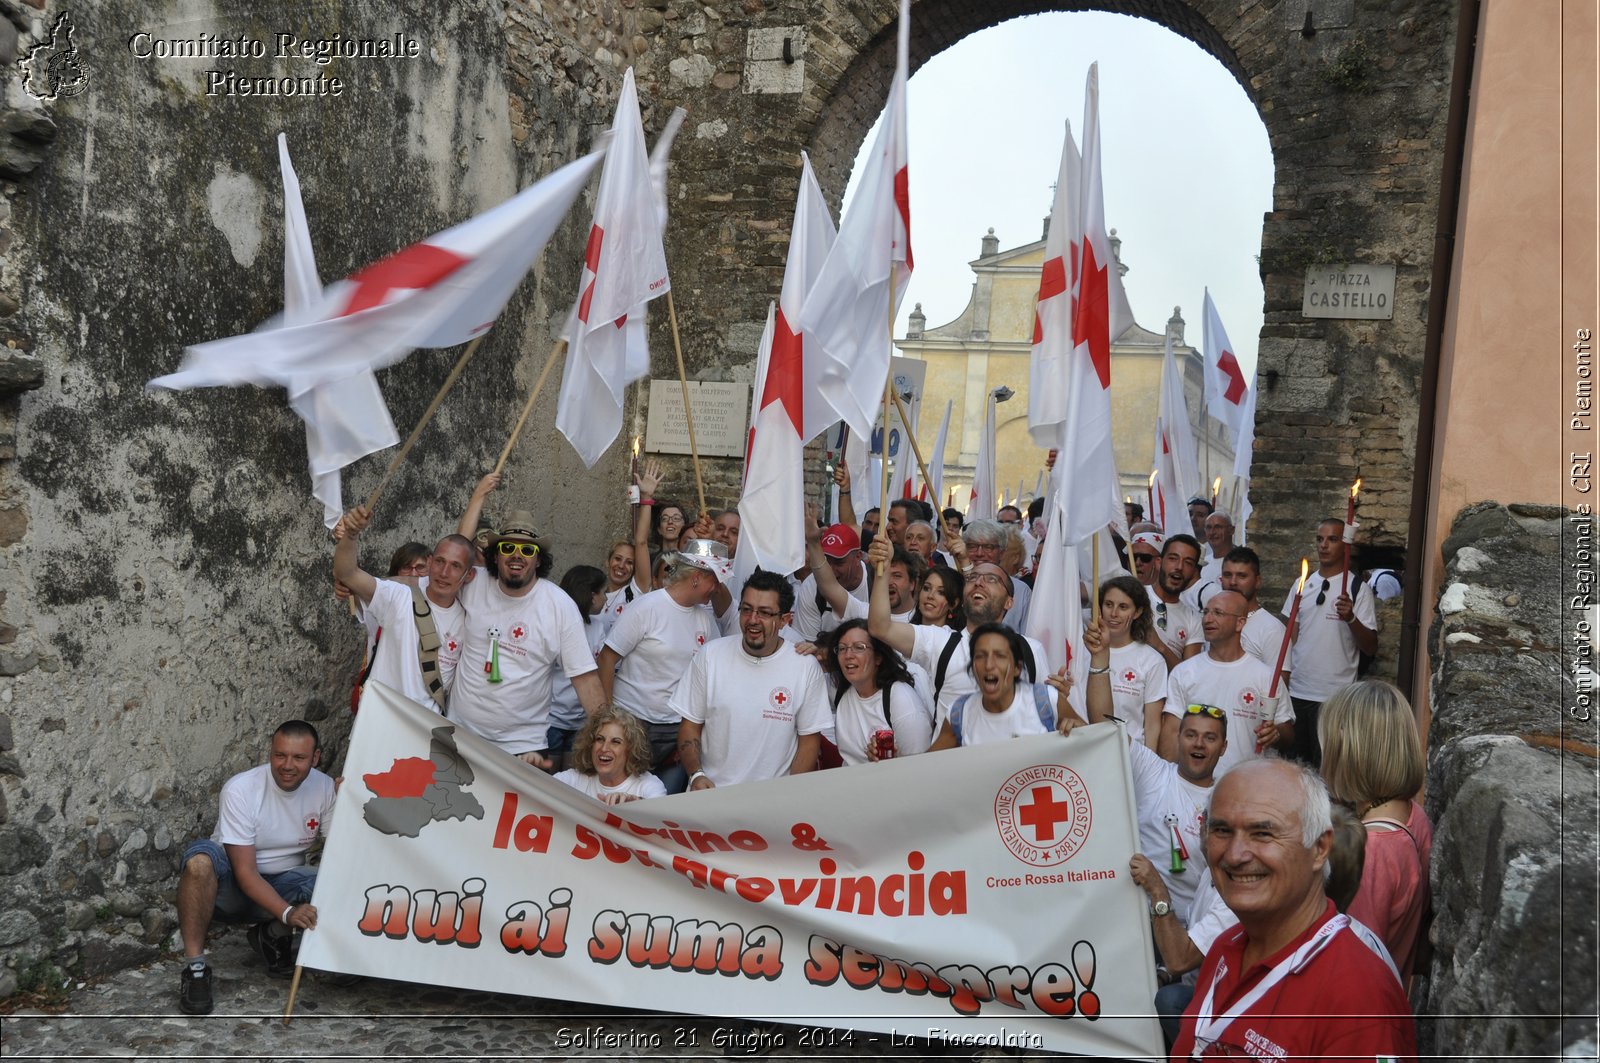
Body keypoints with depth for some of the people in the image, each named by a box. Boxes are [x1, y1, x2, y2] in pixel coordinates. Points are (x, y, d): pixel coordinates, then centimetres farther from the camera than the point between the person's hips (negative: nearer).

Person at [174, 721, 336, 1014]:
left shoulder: (325, 788, -9)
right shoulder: (240, 790, -20)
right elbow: (245, 872, -23)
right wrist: (287, 912, -37)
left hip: (284, 884, 3)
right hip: (233, 886, -3)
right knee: (201, 857, -36)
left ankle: (272, 934, 2)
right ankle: (194, 966, -24)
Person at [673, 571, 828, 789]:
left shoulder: (807, 667, 2)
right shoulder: (709, 655, 6)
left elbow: (809, 739, 6)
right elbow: (690, 724, 11)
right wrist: (696, 775, -3)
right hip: (710, 789, 1)